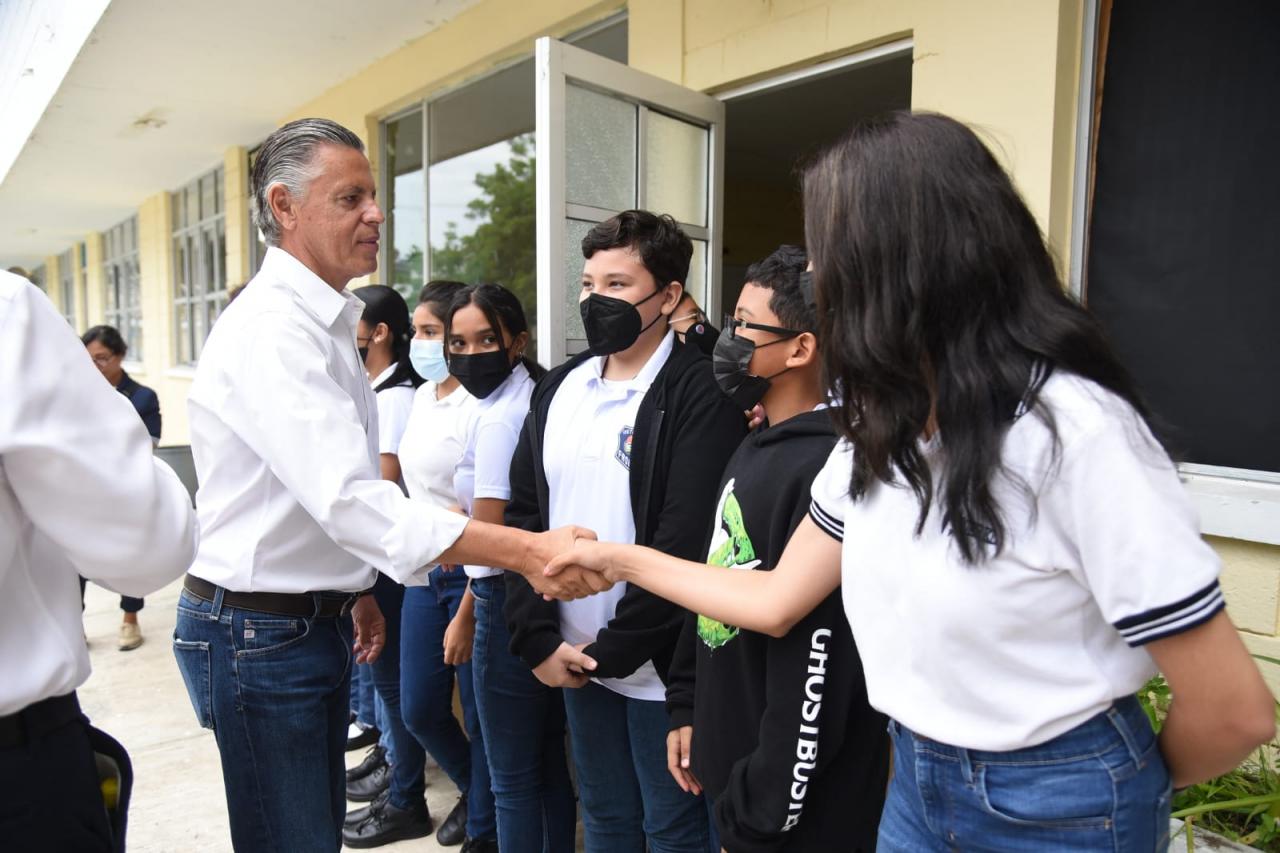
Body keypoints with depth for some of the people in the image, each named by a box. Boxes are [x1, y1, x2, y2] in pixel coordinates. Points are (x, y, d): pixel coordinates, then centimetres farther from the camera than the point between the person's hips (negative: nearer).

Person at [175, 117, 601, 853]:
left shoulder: (324, 323, 10)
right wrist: (526, 552, -36)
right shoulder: (273, 328, -21)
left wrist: (356, 590, 19)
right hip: (259, 629, -9)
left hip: (317, 619, 9)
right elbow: (350, 497, -32)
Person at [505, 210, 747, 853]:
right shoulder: (559, 388, 6)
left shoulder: (700, 394, -14)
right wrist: (539, 641, -4)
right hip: (572, 658, 6)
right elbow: (522, 515, 4)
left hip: (659, 667, -6)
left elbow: (686, 543, -19)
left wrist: (610, 651, -14)